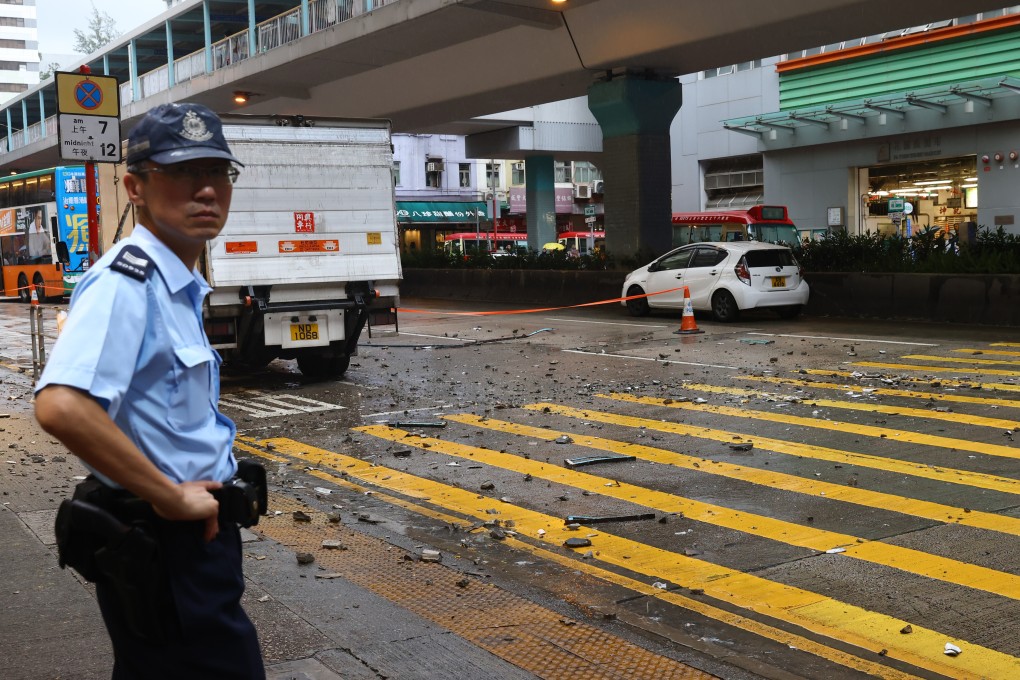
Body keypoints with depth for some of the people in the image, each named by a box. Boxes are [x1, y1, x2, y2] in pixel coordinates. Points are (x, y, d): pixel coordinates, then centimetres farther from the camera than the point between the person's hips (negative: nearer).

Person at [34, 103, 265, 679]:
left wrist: (190, 491, 11)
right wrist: (170, 496, -26)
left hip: (194, 533, 9)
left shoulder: (181, 285, 9)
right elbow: (61, 406, -36)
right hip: (162, 546, -9)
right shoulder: (126, 281, -21)